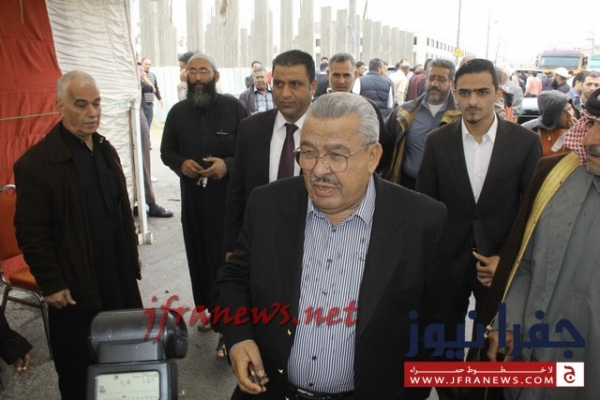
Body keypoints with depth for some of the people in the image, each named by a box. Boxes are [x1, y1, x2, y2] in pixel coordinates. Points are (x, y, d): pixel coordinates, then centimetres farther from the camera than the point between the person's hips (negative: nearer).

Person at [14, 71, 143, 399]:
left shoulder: (105, 149, 7)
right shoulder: (35, 162, -16)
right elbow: (31, 234, -15)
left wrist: (132, 251, 15)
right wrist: (51, 284, -14)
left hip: (118, 275, 6)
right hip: (74, 284, -6)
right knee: (79, 367, 12)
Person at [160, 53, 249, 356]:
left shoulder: (234, 108, -6)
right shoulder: (178, 112, 7)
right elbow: (166, 151, 14)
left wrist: (228, 164, -22)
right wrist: (181, 163, -8)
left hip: (228, 199, -4)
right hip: (192, 198, 4)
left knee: (224, 260, -3)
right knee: (198, 257, 13)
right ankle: (206, 309, 33)